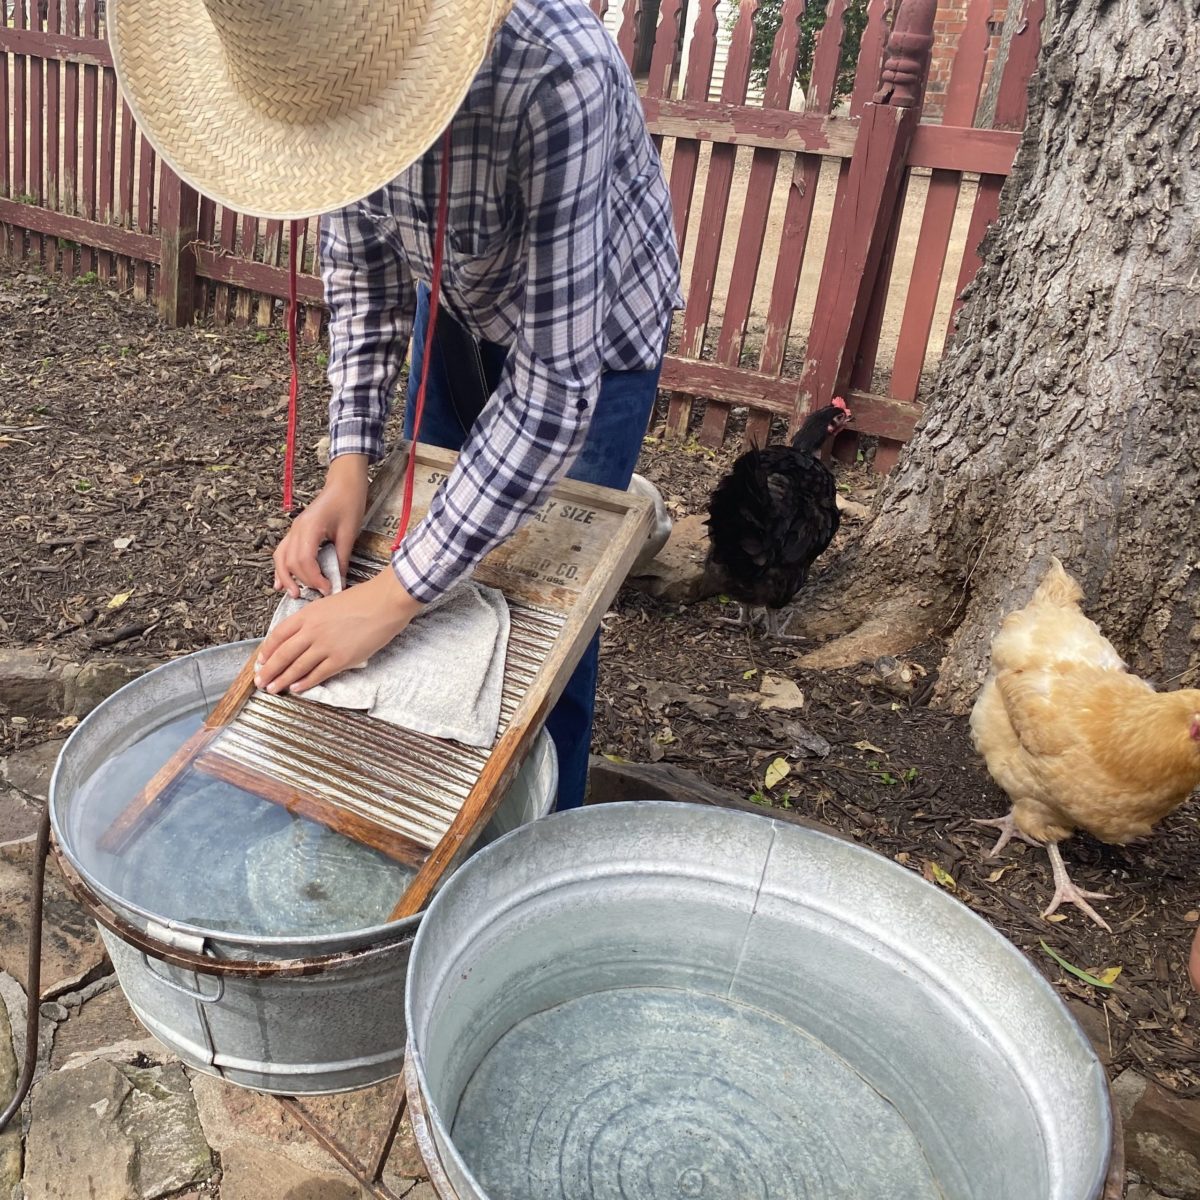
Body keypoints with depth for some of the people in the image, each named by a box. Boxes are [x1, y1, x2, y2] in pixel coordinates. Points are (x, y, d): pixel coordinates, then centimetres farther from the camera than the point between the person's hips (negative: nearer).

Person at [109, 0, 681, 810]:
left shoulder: (553, 75, -40)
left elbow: (556, 387, -38)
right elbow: (361, 267, -7)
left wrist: (391, 598, -37)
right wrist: (351, 463, -18)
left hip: (592, 329, -5)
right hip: (459, 309, 5)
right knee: (440, 557, 12)